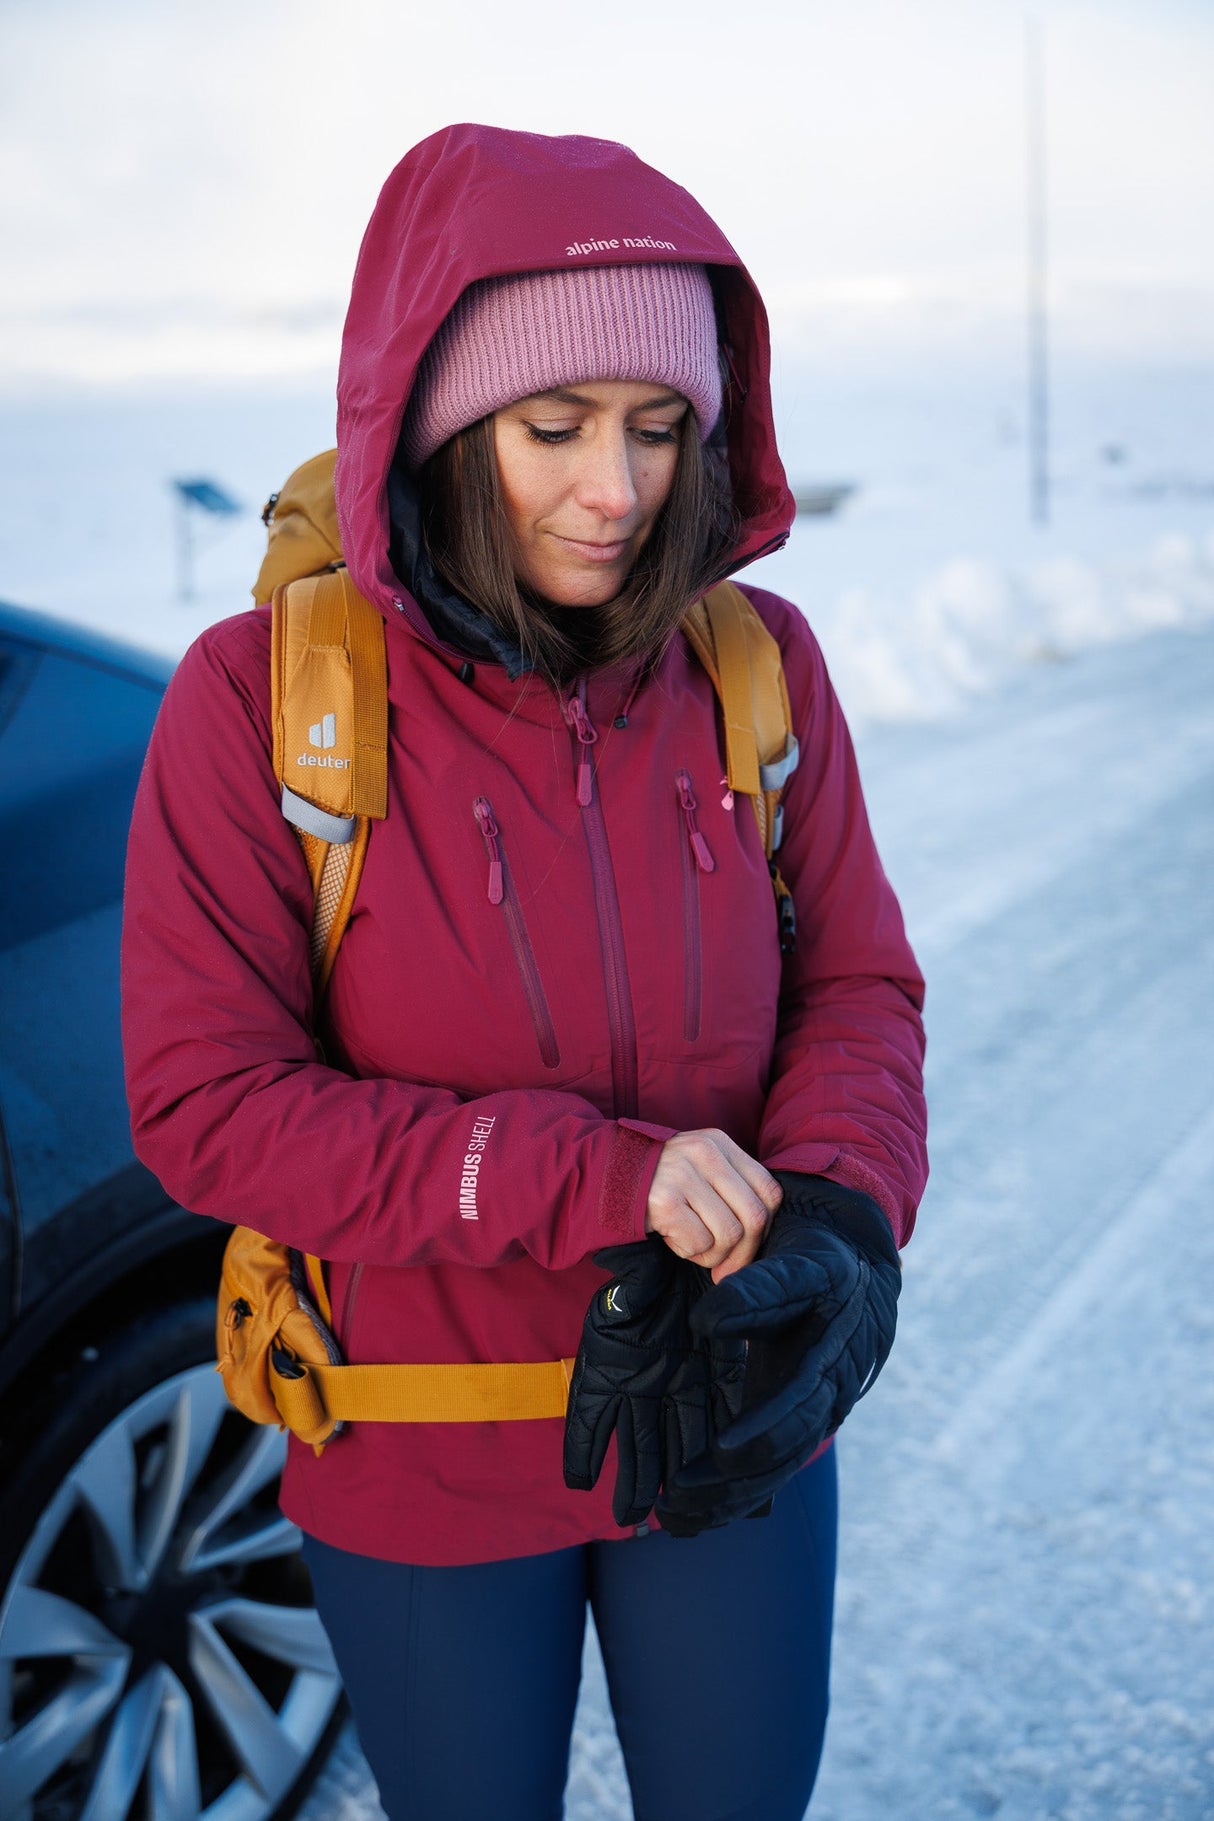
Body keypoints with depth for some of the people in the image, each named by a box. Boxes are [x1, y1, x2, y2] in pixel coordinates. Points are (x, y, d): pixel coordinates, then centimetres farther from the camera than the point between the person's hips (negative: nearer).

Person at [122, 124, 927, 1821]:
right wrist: (593, 1181, -27)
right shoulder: (262, 699, -17)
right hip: (430, 1476, -2)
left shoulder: (759, 665, -8)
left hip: (730, 1431, 2)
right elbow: (206, 1107, -18)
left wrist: (835, 1211, -25)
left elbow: (860, 986, -3)